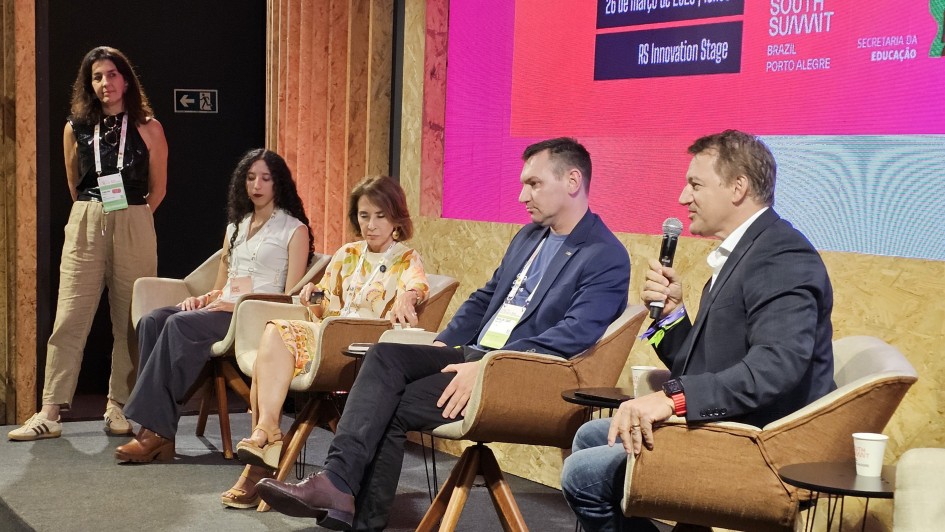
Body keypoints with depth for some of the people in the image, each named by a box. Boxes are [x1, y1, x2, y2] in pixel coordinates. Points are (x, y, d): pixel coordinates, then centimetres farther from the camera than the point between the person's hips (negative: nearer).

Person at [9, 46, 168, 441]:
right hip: (85, 226, 1)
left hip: (134, 228, -1)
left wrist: (129, 217, 11)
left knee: (130, 319, 3)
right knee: (69, 318, -3)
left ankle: (119, 405, 13)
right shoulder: (76, 128, 8)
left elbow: (158, 188, 9)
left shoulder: (148, 128, 3)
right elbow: (74, 185, 18)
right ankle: (50, 413, -2)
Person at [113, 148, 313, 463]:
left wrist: (238, 305, -15)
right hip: (223, 309, 6)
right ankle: (159, 436, -30)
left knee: (181, 324, -31)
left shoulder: (294, 230, 5)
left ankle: (157, 430, -30)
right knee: (152, 321, -22)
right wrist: (201, 300, 2)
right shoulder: (236, 226, 25)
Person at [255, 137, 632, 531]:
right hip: (473, 354, 8)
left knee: (396, 407, -21)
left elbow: (575, 335, -23)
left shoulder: (607, 257, -11)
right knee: (385, 356, -17)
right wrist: (442, 343, 9)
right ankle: (337, 482, -25)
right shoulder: (529, 236, 17)